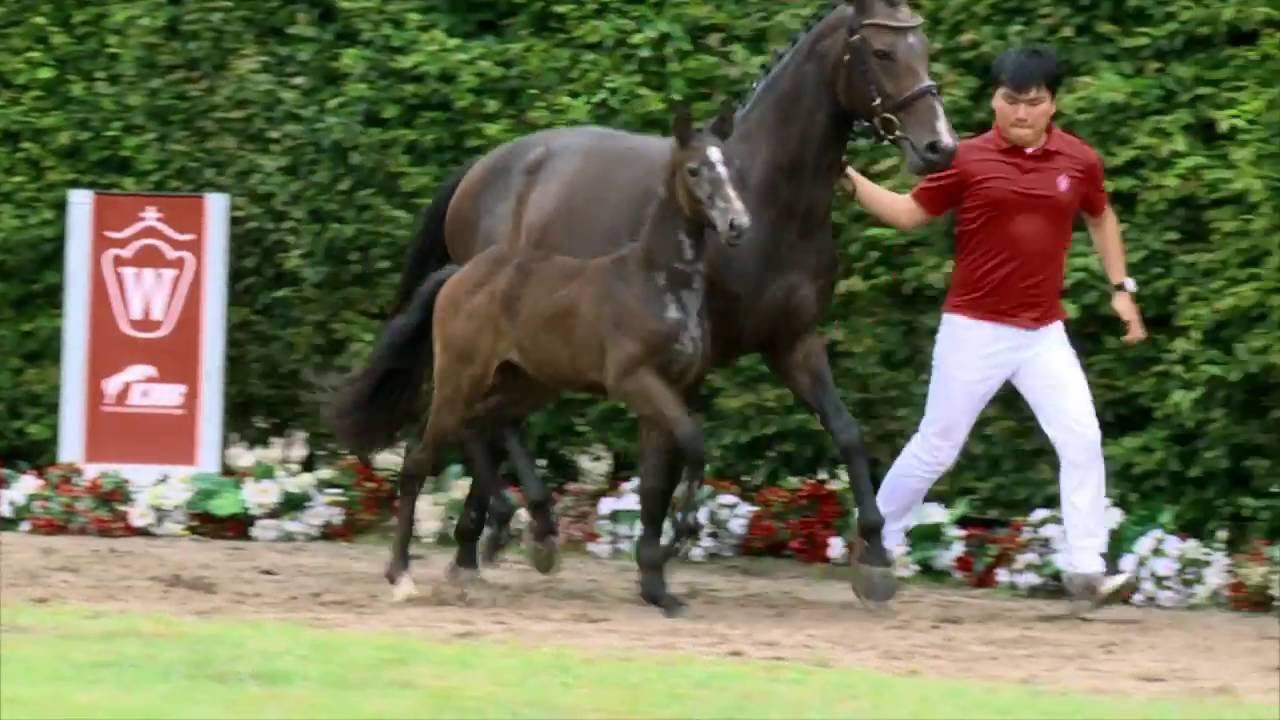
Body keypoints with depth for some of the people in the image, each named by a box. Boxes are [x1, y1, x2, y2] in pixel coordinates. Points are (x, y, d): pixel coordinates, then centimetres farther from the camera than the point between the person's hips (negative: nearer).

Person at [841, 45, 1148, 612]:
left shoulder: (1079, 161, 1)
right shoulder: (968, 159, -7)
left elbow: (1100, 217, 20)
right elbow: (909, 212, 2)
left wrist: (1121, 288, 15)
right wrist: (850, 180, -10)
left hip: (1044, 334, 3)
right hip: (974, 330, -3)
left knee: (1082, 440, -9)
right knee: (935, 449, 4)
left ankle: (1084, 572, -7)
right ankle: (877, 545, 22)